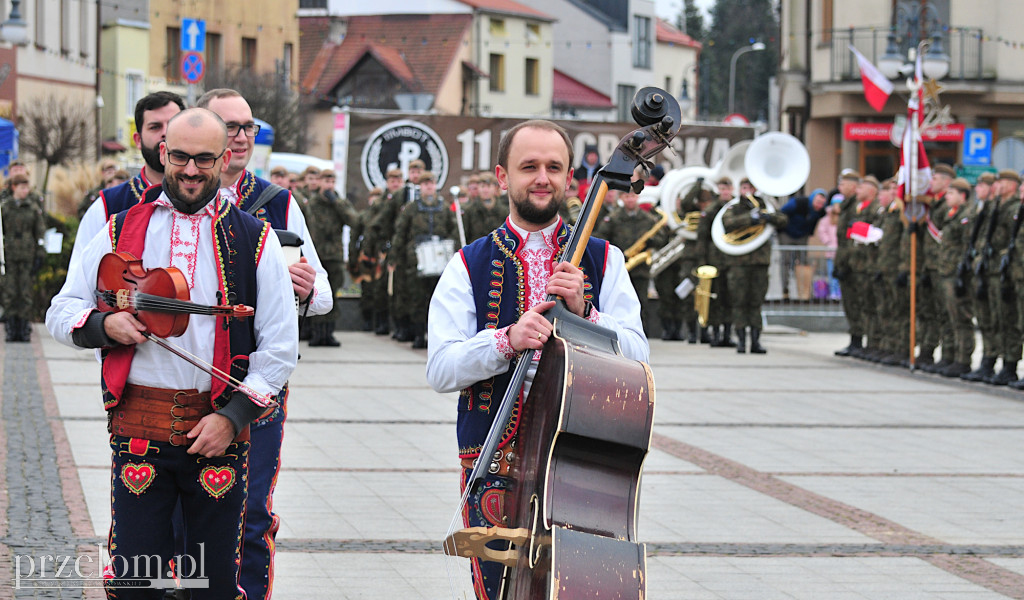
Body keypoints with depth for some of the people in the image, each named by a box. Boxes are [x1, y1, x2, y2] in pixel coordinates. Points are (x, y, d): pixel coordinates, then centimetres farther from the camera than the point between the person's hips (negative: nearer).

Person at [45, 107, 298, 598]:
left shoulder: (254, 240, 5)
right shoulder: (122, 231, 9)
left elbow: (280, 344, 3)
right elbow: (61, 312, 13)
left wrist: (234, 415, -7)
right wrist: (104, 324, -9)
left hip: (220, 430, 0)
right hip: (137, 427, 1)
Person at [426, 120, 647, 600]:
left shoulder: (604, 261, 11)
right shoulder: (469, 266, 8)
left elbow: (636, 356, -1)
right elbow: (440, 370, -4)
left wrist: (583, 313, -17)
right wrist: (507, 340, -20)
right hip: (495, 465, 0)